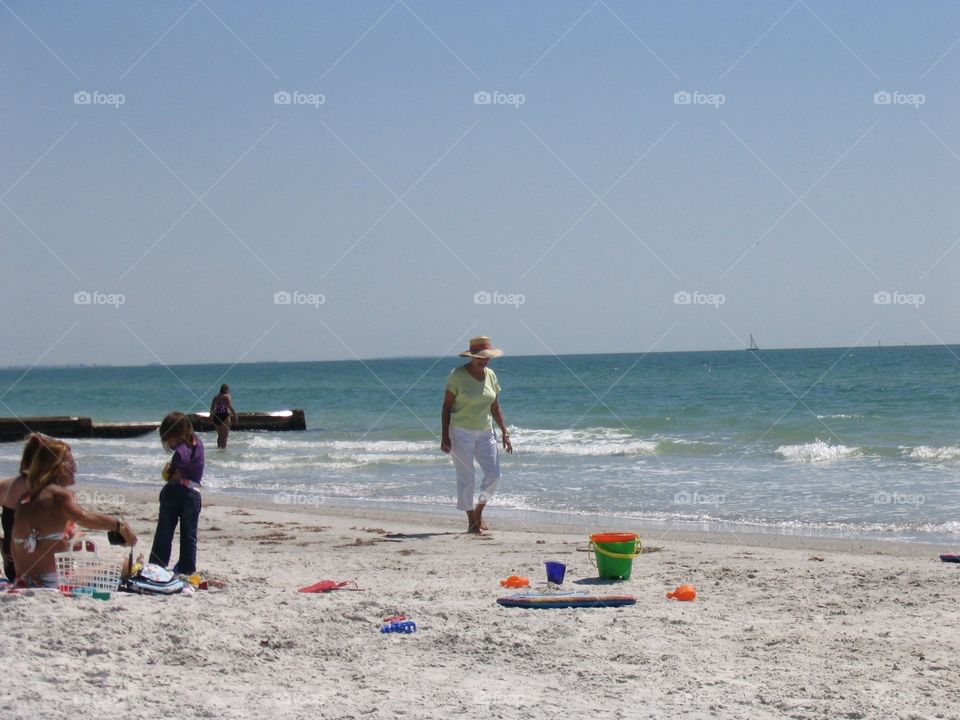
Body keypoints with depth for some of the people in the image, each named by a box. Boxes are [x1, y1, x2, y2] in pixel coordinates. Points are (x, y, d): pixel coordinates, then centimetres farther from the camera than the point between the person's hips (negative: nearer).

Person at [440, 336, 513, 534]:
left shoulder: (490, 376, 7)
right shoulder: (457, 375, -9)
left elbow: (495, 408, 13)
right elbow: (447, 406, -7)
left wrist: (505, 432, 5)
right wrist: (444, 436, -12)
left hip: (485, 432, 5)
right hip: (461, 433, -5)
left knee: (494, 474, -2)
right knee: (466, 477, -4)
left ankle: (479, 511, 19)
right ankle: (471, 521, 6)